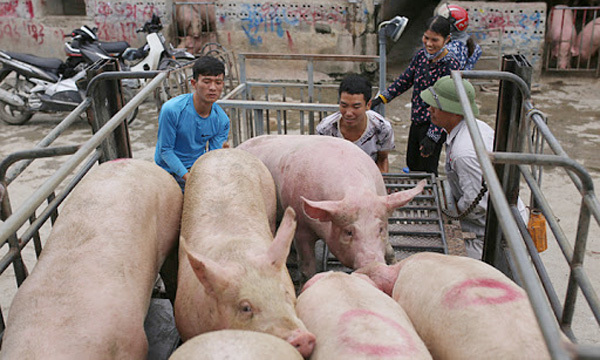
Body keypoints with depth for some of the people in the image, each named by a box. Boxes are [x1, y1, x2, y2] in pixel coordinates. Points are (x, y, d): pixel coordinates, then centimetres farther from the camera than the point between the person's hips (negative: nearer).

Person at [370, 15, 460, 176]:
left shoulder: (450, 65, -18)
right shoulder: (421, 55, 2)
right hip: (416, 120, 7)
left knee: (426, 171, -1)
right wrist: (381, 98, 6)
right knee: (412, 164, 19)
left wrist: (433, 136, -25)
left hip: (434, 125, -7)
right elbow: (405, 80, 13)